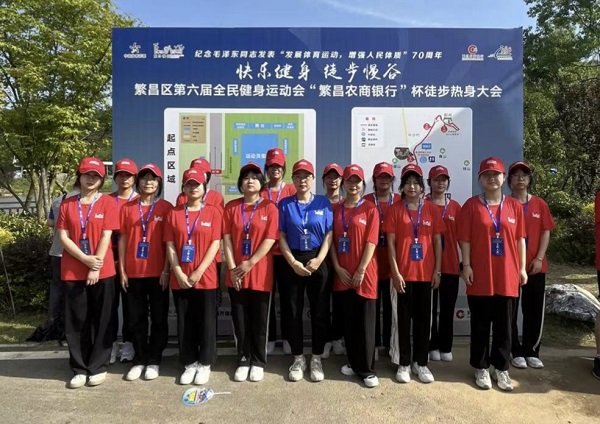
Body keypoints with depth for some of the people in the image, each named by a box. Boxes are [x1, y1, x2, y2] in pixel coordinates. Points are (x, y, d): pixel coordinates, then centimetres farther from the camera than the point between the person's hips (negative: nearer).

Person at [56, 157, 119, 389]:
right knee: (76, 322, 7)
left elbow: (106, 236, -7)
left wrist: (96, 267, -12)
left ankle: (98, 367, 17)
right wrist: (86, 260, -12)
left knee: (101, 320, 5)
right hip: (73, 272, 3)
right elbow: (63, 237, 0)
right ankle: (79, 368, 20)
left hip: (102, 271, -2)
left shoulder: (108, 202, 0)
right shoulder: (67, 204, 8)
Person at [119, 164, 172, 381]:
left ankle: (154, 361, 20)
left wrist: (166, 270, -8)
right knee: (136, 318, 10)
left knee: (158, 318, 6)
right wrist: (122, 270, 3)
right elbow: (123, 239, 7)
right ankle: (139, 360, 24)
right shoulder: (127, 207, 6)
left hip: (157, 272, -2)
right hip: (133, 272, 2)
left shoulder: (166, 208, -1)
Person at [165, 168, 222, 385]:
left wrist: (199, 272, -12)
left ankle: (205, 364, 21)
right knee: (184, 322, 9)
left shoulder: (213, 212, 0)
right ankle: (189, 364, 24)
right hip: (180, 278, 2)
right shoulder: (174, 213, 6)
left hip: (206, 277, -2)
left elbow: (215, 244, -6)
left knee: (206, 321, 5)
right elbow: (170, 245, 2)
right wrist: (178, 273, -9)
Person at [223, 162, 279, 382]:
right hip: (236, 274, 2)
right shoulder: (231, 207, 5)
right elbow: (226, 239, 1)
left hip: (260, 273, -2)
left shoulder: (269, 208, -2)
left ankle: (258, 362, 21)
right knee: (240, 320, 9)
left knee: (259, 321, 7)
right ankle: (243, 361, 24)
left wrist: (250, 264, -13)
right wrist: (232, 268, -8)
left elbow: (270, 239, -8)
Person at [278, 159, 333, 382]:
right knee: (294, 312, 7)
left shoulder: (323, 202, 3)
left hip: (318, 262, 0)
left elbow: (329, 234, -1)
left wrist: (318, 260, -12)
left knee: (319, 312, 5)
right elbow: (281, 236, 0)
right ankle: (298, 359, 21)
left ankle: (316, 359, 20)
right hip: (293, 263, 0)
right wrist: (293, 262, -11)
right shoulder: (285, 204, 3)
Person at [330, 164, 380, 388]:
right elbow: (332, 240, 6)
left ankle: (367, 369, 11)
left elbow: (371, 242, -8)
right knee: (348, 320, 12)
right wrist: (338, 268, -5)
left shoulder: (370, 209, -2)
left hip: (364, 273, -3)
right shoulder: (335, 209, 8)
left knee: (365, 322, 1)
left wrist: (361, 271, -13)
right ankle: (353, 361, 27)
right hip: (343, 273, 4)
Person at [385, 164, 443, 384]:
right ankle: (404, 364, 18)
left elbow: (437, 241, 6)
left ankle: (421, 363, 23)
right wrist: (395, 272, -10)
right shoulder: (395, 209, -1)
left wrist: (437, 270, 1)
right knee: (403, 319, 6)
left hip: (426, 273, 2)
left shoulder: (431, 209, 5)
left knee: (423, 318, 10)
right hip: (403, 273, -2)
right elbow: (390, 243, -4)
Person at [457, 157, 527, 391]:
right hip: (480, 275, -2)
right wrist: (466, 265, -10)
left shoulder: (514, 206, 7)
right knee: (480, 325, 8)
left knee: (504, 325, 11)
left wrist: (522, 267, 6)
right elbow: (465, 238, -3)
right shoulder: (471, 205, -1)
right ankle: (481, 368, 22)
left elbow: (520, 239, 9)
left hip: (507, 275, 2)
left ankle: (501, 368, 25)